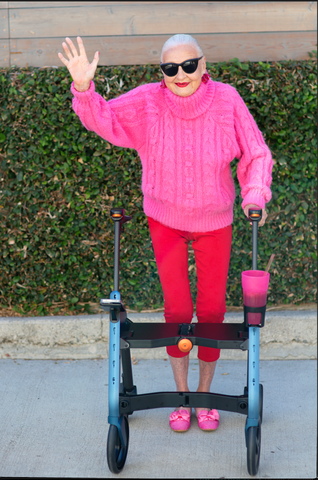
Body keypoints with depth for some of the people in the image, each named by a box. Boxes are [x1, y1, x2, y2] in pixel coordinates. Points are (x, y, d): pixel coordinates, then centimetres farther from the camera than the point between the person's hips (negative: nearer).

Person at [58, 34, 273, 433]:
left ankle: (205, 393, 28)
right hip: (165, 221, 0)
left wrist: (256, 191, -24)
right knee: (177, 309, 3)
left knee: (211, 309, 8)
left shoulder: (226, 100, -18)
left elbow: (255, 153, -9)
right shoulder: (148, 102, -17)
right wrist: (83, 87, -34)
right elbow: (103, 119, -16)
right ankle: (181, 394, 22)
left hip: (214, 221, 0)